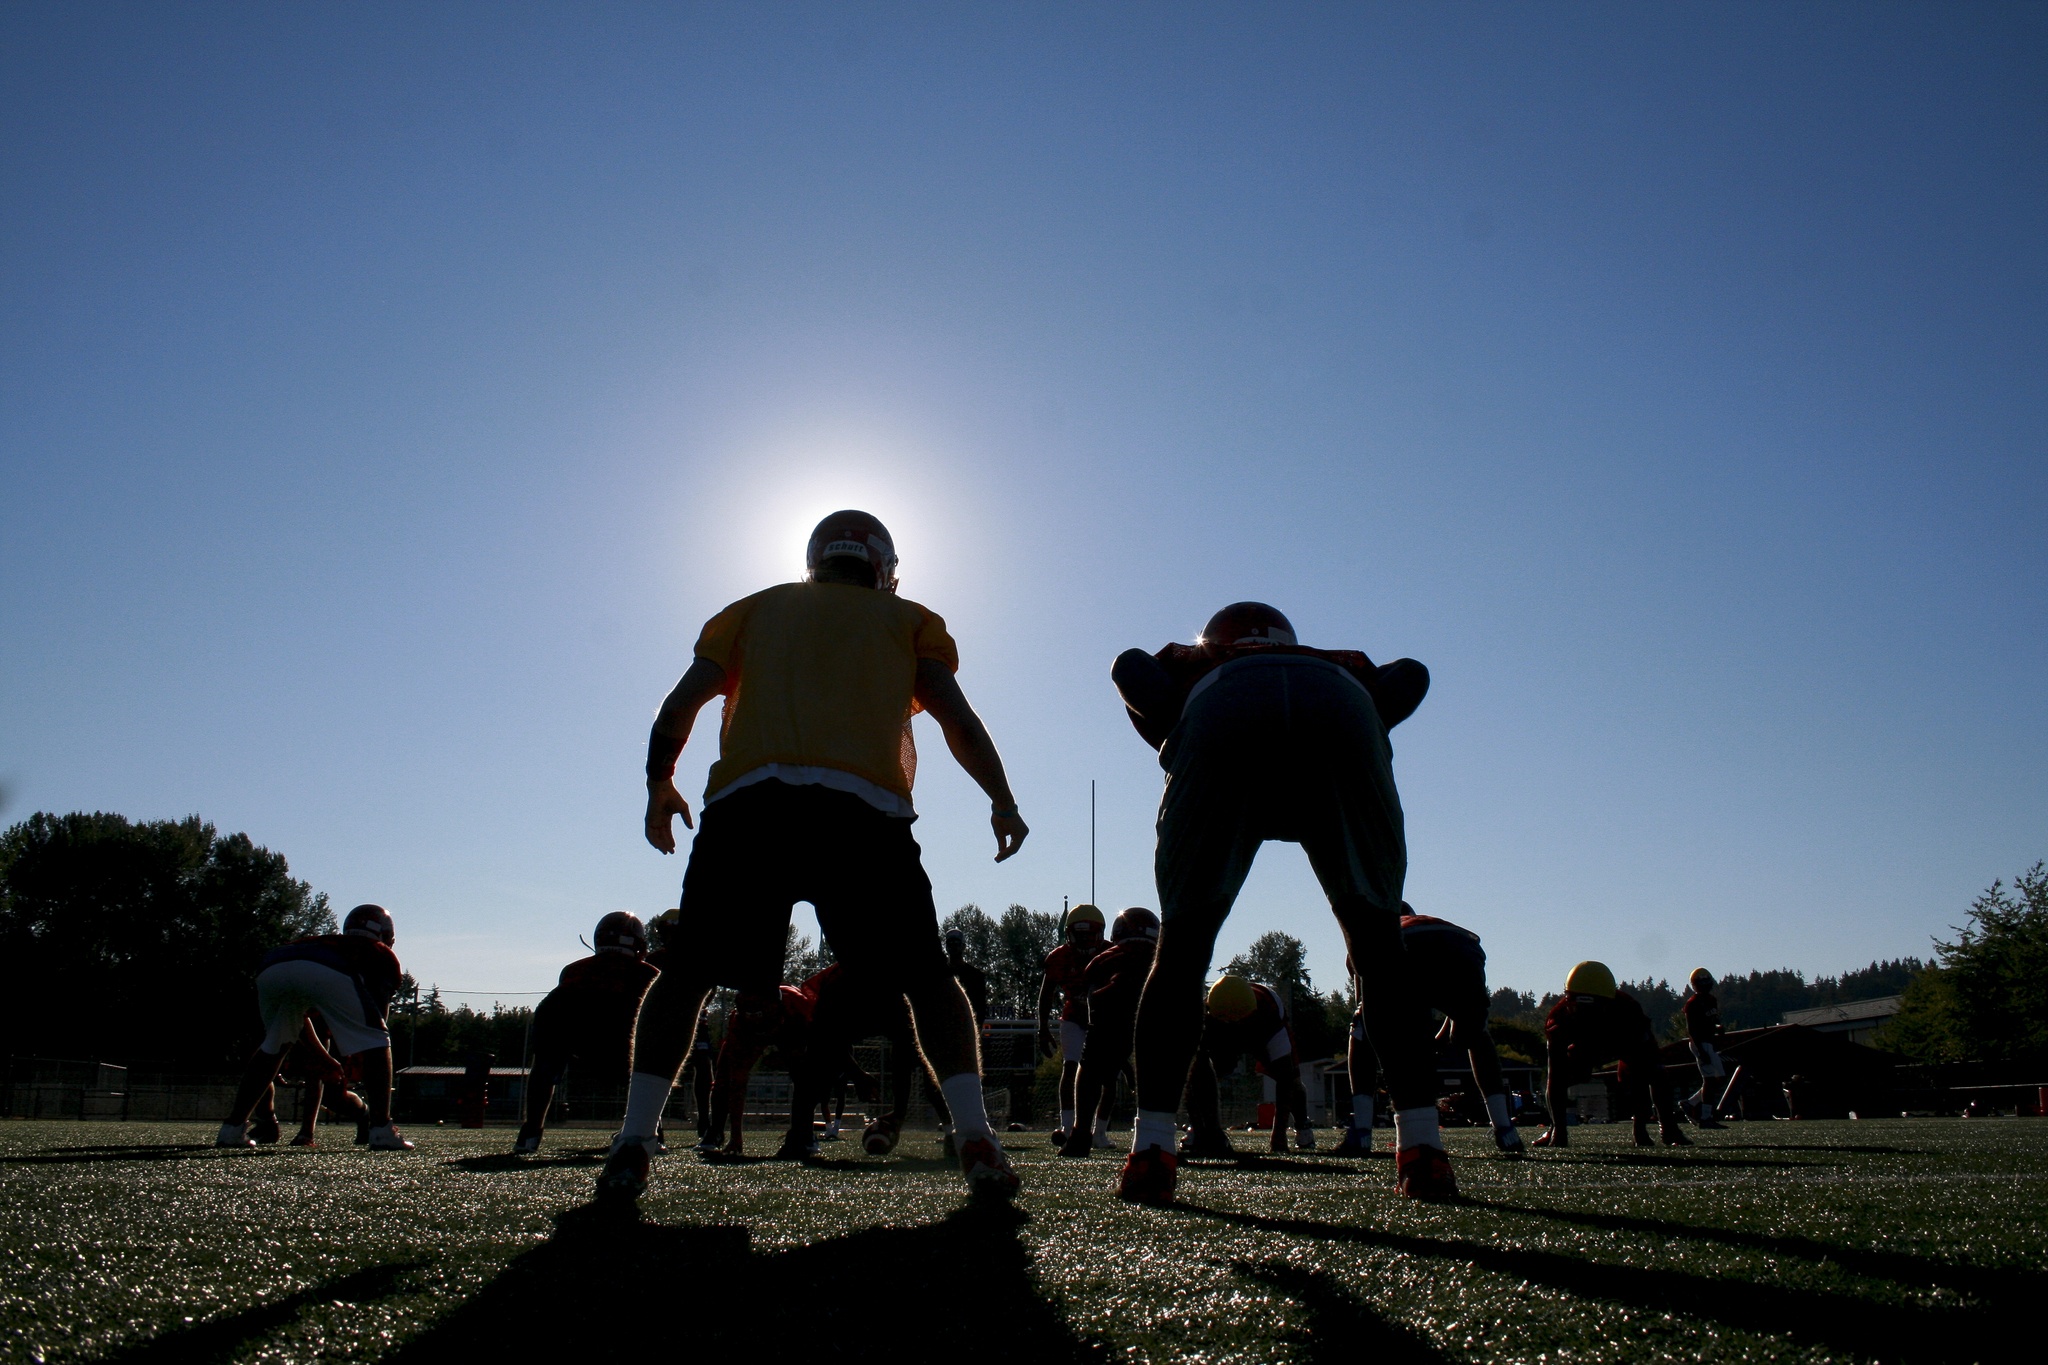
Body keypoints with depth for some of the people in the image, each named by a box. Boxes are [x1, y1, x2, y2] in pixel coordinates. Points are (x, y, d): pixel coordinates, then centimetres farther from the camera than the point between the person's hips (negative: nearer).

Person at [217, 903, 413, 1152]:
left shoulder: (325, 942, 45)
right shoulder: (383, 955, 31)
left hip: (271, 969, 6)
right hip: (327, 973, -5)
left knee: (272, 1046, 31)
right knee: (376, 1043, 10)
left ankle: (232, 1129, 28)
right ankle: (381, 1132, 1)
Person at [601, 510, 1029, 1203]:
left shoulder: (754, 609, 27)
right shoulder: (908, 620, 24)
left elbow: (680, 706, 18)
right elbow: (956, 717, 12)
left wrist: (660, 788, 31)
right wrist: (1003, 803, 19)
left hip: (746, 802, 1)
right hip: (862, 808, -1)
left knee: (687, 971, 17)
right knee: (927, 979, 13)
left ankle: (634, 1139, 8)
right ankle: (976, 1138, 0)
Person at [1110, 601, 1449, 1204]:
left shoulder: (1190, 668, 40)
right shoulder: (1343, 665, 44)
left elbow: (1132, 667, 17)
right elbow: (1409, 676, 24)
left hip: (1220, 715, -1)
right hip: (1339, 711, 1)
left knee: (1180, 953, 14)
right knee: (1380, 950, 18)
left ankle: (1150, 1151, 7)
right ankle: (1422, 1151, 14)